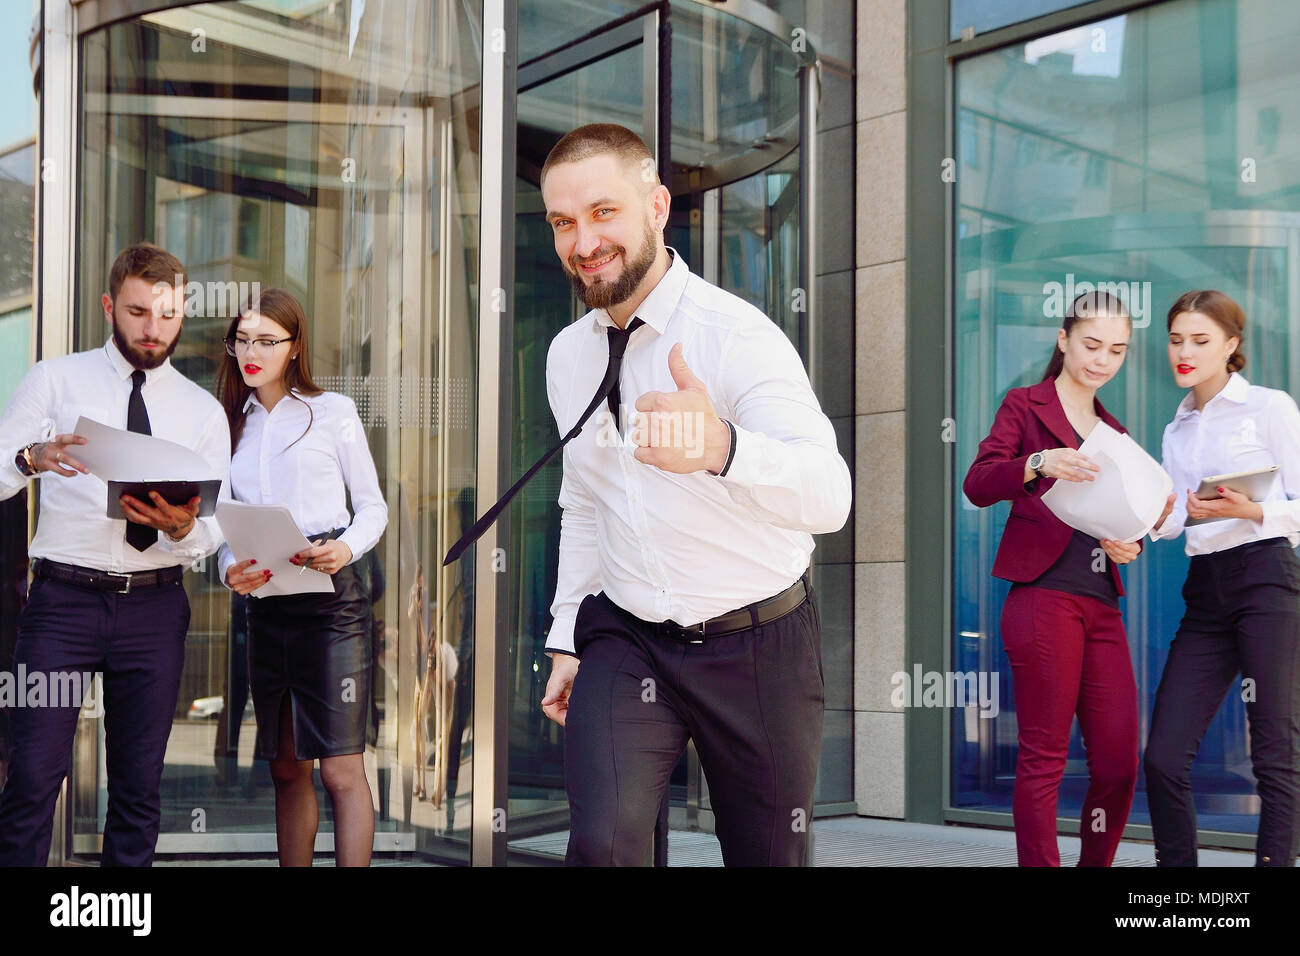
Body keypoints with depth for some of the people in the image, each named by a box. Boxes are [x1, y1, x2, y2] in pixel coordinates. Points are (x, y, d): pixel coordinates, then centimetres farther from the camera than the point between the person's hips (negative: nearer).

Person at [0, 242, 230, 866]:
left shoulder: (203, 411, 11)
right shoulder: (54, 381, 6)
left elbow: (213, 533, 5)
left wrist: (182, 527, -18)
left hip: (155, 605, 2)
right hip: (63, 597, -2)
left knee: (140, 785, 8)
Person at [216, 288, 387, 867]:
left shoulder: (332, 412, 2)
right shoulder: (233, 424, 15)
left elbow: (372, 505, 4)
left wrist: (346, 548, -17)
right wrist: (229, 568, -6)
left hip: (331, 598, -5)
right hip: (265, 603, 5)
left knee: (341, 771, -9)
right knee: (287, 770, 10)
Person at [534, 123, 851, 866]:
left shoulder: (738, 335, -19)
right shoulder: (567, 356, 2)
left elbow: (829, 495, -35)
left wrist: (719, 447, -54)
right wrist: (567, 641, 13)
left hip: (757, 645, -3)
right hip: (624, 640, 4)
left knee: (769, 854, 10)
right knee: (602, 843, -17)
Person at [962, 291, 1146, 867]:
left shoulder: (1113, 432, 23)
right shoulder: (1025, 406, 5)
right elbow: (977, 485, -8)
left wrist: (1129, 544, 1)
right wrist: (1039, 463, -27)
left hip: (1102, 606, 6)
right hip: (1044, 598, -6)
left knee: (1120, 760, 3)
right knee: (1044, 757, -5)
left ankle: (1096, 864, 17)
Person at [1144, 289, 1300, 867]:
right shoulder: (1176, 431, 20)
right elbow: (1176, 521, 15)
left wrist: (1246, 510, -19)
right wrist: (1158, 516, -6)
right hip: (1204, 592, 5)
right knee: (1163, 758, -2)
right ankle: (1176, 863, 10)